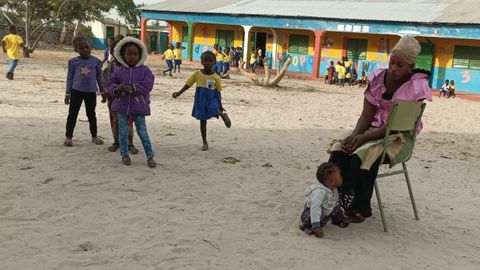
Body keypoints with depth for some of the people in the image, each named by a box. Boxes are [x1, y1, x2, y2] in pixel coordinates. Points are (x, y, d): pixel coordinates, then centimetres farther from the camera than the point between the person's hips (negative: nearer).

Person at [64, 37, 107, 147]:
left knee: (91, 114, 13)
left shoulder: (96, 61, 1)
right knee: (72, 114, 3)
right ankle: (68, 137, 11)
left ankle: (94, 136, 26)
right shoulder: (73, 61, -1)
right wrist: (68, 93, 1)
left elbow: (99, 78, 8)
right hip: (76, 91, -1)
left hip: (91, 92, 1)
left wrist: (103, 92, 10)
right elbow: (70, 78, 3)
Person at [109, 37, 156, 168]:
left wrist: (132, 88, -23)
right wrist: (117, 89, -21)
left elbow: (147, 84, -15)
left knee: (142, 132, 1)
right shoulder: (119, 70, 3)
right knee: (123, 131, 8)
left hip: (138, 106, -2)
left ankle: (150, 156, 10)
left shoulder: (144, 70, -3)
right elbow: (111, 84, 2)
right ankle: (125, 154, 23)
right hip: (122, 105, 2)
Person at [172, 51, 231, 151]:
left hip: (212, 99, -2)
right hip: (201, 100, 2)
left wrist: (220, 106, 2)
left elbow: (218, 92, 2)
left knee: (214, 110, -37)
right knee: (202, 121, 9)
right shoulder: (197, 74, -2)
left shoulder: (216, 77, -4)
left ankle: (223, 115, -5)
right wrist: (179, 93, -10)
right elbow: (188, 85, 2)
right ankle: (205, 142, 22)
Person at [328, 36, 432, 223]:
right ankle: (335, 200, -14)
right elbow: (366, 115, -1)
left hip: (399, 137, -5)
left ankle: (361, 209, -17)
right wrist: (354, 135, -21)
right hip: (374, 129, 5)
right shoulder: (378, 78, 0)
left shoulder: (416, 87, -14)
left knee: (362, 155, -31)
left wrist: (363, 137, -27)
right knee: (338, 149, -21)